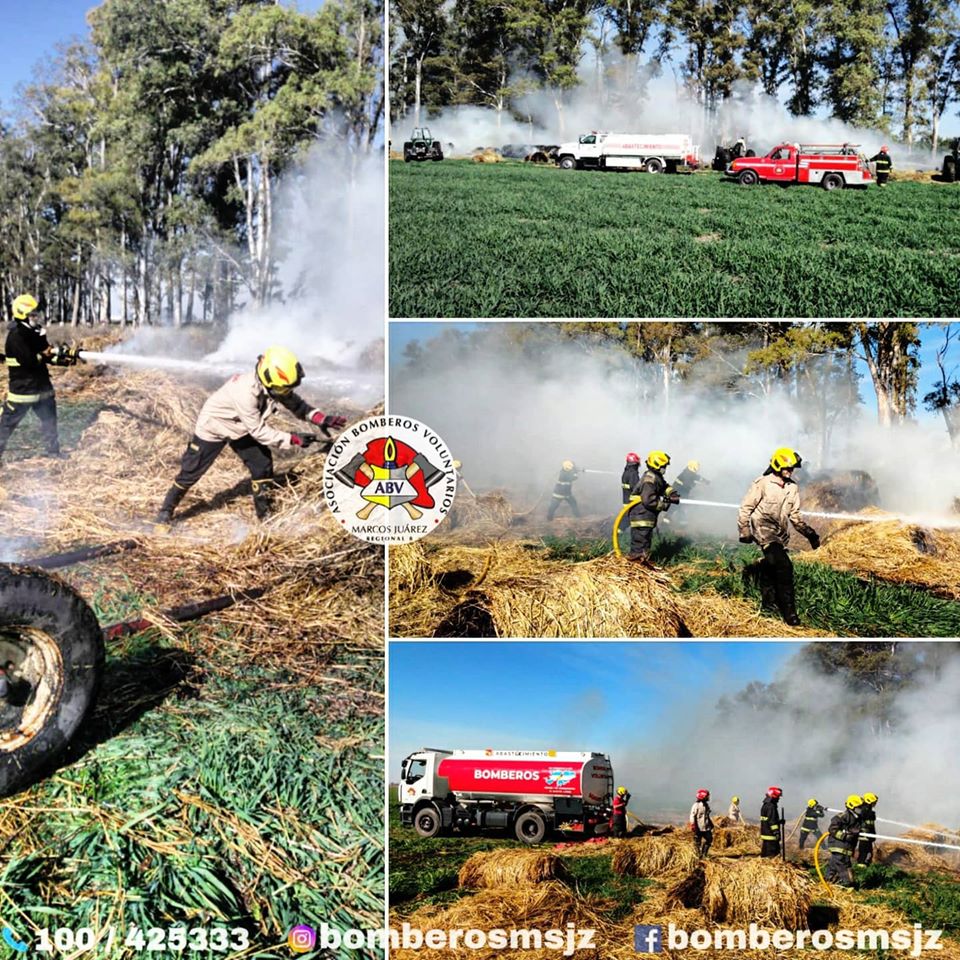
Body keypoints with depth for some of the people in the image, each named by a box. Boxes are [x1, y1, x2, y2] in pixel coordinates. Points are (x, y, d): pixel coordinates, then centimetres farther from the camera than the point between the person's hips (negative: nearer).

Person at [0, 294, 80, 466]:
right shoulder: (16, 336, -19)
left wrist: (68, 356, -5)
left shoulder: (35, 333, 8)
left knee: (49, 420, 15)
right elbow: (29, 360, -26)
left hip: (42, 386, 9)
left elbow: (46, 354, 10)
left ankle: (54, 452, 26)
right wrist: (53, 354, -25)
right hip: (22, 388, -8)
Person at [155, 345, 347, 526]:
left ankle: (265, 515, 12)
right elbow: (259, 431, -35)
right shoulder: (246, 393, -43)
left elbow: (296, 404, -5)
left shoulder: (275, 387, -22)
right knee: (190, 472, 3)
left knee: (263, 465, -2)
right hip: (214, 427, -6)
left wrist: (321, 419, -19)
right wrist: (294, 440, -33)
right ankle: (166, 512, 21)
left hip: (241, 428, 7)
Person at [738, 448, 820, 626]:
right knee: (784, 566, -22)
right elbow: (745, 508, -6)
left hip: (780, 534, 7)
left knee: (773, 566, 14)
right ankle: (788, 610, -18)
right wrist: (744, 532, -6)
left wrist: (808, 532, 2)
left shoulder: (792, 488, 8)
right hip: (763, 529, -7)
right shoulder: (762, 483, -11)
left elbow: (795, 515, 14)